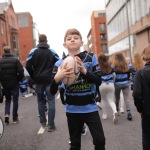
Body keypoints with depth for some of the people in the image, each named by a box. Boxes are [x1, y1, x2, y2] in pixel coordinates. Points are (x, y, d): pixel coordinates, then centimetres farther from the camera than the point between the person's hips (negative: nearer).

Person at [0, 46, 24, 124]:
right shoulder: (15, 60, -7)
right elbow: (21, 71, -14)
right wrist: (19, 79, 0)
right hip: (14, 83, -2)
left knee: (7, 99, 18)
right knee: (15, 100, 8)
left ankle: (7, 114, -2)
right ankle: (15, 118, 12)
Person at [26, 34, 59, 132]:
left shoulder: (33, 51, -2)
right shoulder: (52, 51, 1)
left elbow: (28, 66, -9)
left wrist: (34, 77, 3)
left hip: (38, 80, 1)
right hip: (49, 80, -1)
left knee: (40, 101, 15)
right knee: (51, 101, 1)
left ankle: (43, 122, 24)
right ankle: (51, 125, -2)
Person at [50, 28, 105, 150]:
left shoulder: (91, 58, -4)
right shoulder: (60, 63, -4)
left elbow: (98, 81, -8)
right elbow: (52, 91, -5)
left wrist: (84, 70, -23)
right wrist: (57, 77, -25)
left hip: (90, 108, -1)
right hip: (72, 110, 1)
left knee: (100, 140, 4)